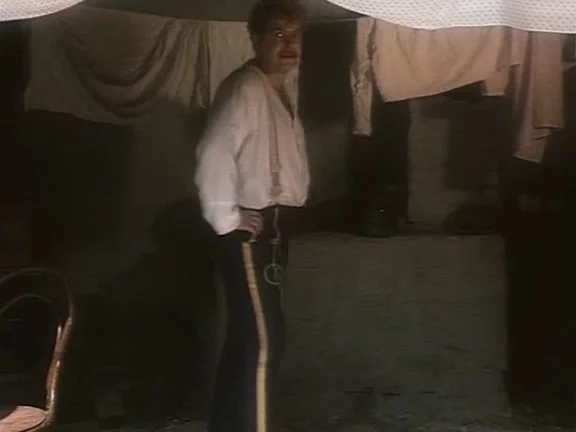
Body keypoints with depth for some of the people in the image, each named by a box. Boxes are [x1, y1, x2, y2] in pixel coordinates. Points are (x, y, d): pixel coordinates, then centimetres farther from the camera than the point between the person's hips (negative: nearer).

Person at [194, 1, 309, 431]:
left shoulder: (288, 84, 10)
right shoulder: (243, 90, -18)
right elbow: (214, 158, -26)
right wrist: (228, 222, -20)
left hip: (274, 225, 9)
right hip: (249, 229, -9)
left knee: (245, 336, 16)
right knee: (264, 340, -8)